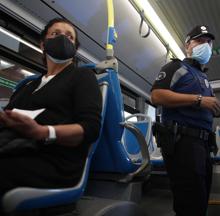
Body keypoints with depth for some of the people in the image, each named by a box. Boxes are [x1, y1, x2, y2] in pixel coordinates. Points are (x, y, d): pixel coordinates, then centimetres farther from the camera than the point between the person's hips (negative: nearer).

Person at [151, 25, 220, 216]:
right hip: (182, 140, -9)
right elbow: (157, 96, -15)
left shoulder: (204, 78, 27)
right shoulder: (177, 67, 2)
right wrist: (199, 100, -16)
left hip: (202, 143, 9)